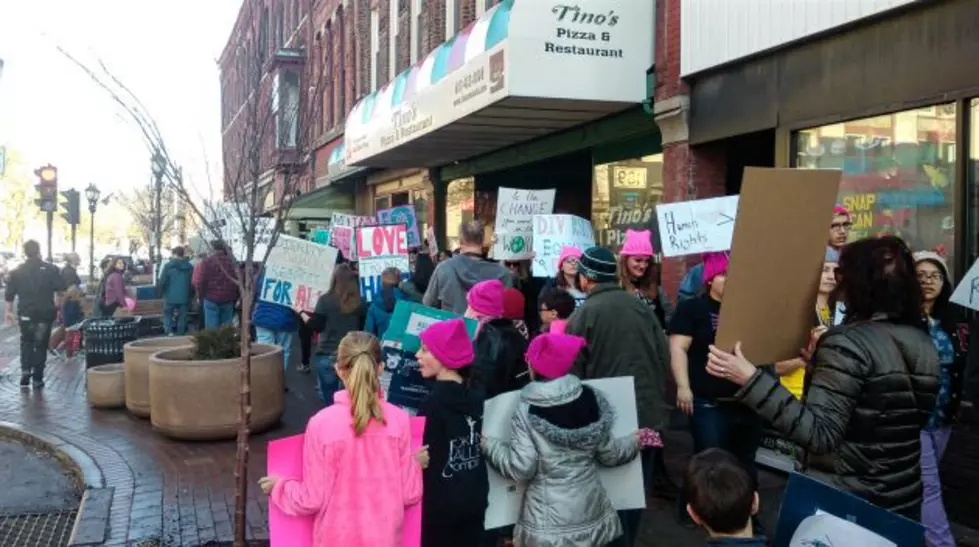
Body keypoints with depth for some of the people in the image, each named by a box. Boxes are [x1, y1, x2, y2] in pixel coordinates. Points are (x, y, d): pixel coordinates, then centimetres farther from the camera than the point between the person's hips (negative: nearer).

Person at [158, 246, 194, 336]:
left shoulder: (168, 266, -8)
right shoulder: (190, 267, 1)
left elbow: (162, 281, -7)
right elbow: (192, 283, 5)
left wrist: (161, 293, 8)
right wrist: (190, 296, 16)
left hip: (170, 296, -2)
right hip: (184, 297, 2)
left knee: (167, 314, 13)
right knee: (182, 317, 11)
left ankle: (169, 332, -5)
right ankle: (181, 334, 12)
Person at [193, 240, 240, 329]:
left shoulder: (206, 262, -7)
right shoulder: (231, 262, 3)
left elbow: (199, 282, -9)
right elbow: (238, 281, 4)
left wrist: (201, 295, 9)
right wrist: (235, 298, 13)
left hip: (211, 298, -3)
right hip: (228, 299, 3)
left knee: (212, 329, -1)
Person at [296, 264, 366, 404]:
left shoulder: (326, 300, -8)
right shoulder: (360, 303, -1)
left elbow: (316, 326, -4)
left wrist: (300, 312, 9)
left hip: (328, 355, -2)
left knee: (329, 398, 7)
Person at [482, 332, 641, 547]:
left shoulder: (527, 412, -14)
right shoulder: (591, 399, -2)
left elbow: (521, 468, -16)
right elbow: (608, 454, 5)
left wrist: (487, 445, -1)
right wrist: (634, 442, 25)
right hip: (591, 513, 5)